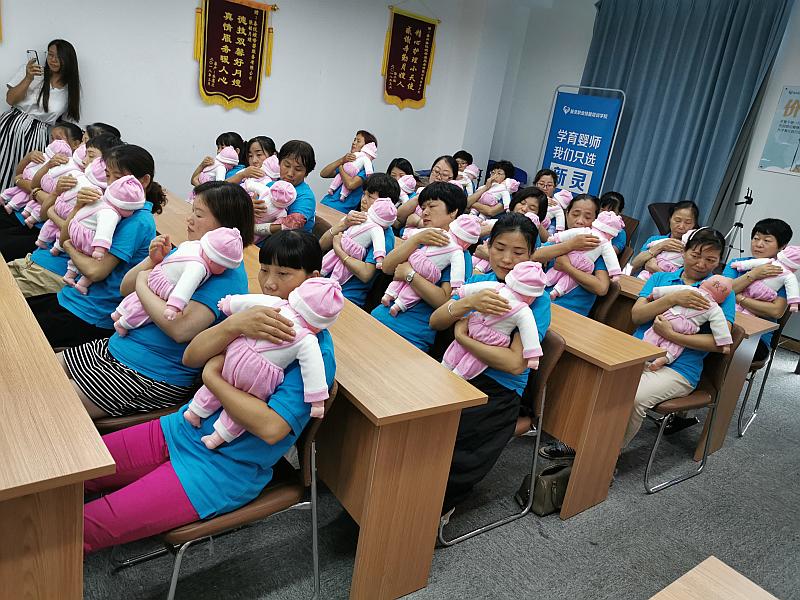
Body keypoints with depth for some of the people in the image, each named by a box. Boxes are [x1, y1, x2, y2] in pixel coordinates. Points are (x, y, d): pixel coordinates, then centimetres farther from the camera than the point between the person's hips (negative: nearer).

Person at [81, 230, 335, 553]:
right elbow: (190, 357, -7)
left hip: (223, 470, -6)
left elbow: (271, 428, -27)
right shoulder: (255, 312, 1)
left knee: (82, 528, -10)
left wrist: (212, 376, -18)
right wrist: (234, 324, -27)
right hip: (180, 429, 7)